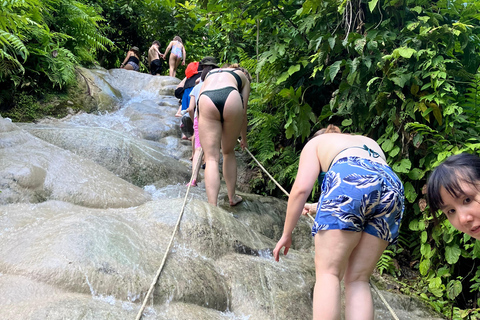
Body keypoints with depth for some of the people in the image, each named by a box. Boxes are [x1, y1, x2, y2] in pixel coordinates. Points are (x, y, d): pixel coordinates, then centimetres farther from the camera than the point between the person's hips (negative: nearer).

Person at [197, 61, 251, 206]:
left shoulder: (209, 74, 40)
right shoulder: (243, 77, 33)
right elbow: (243, 112, 29)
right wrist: (244, 138, 42)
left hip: (206, 101, 1)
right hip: (232, 98, -1)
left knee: (212, 158, 1)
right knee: (229, 152, 20)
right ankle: (232, 197, 30)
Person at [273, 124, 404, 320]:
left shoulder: (316, 142, 28)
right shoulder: (369, 143, 43)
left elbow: (301, 188, 11)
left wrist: (286, 234, 17)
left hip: (349, 180, -5)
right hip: (391, 190, 5)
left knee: (327, 273, -2)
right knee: (358, 280, 9)